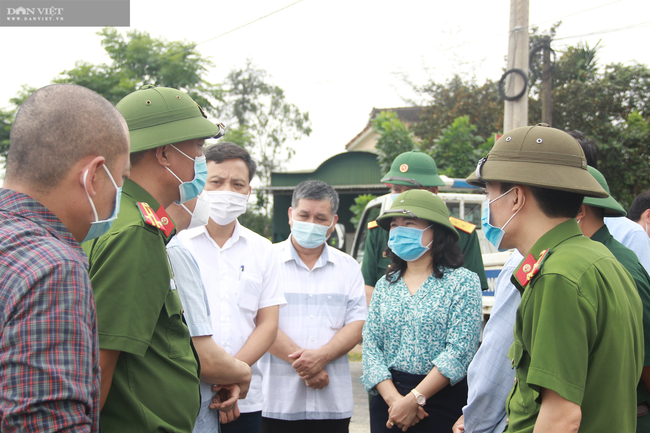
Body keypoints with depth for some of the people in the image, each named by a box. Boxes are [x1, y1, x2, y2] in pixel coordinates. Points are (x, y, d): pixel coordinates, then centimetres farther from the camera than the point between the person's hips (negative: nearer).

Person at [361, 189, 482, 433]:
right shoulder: (385, 285, 9)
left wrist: (414, 399, -16)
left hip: (442, 400, -4)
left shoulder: (463, 282, -5)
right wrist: (393, 399, -13)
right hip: (387, 398, 4)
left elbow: (459, 352, -13)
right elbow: (370, 346, 2)